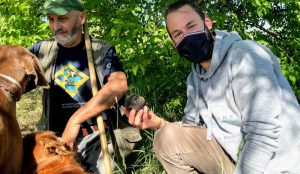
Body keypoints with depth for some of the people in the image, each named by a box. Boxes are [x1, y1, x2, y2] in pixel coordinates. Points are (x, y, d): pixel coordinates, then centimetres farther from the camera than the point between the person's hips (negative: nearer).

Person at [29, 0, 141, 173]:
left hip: (98, 139, -1)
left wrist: (75, 120, -22)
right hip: (55, 140, 2)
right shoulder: (42, 50, 8)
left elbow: (119, 85, -16)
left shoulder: (102, 50, 1)